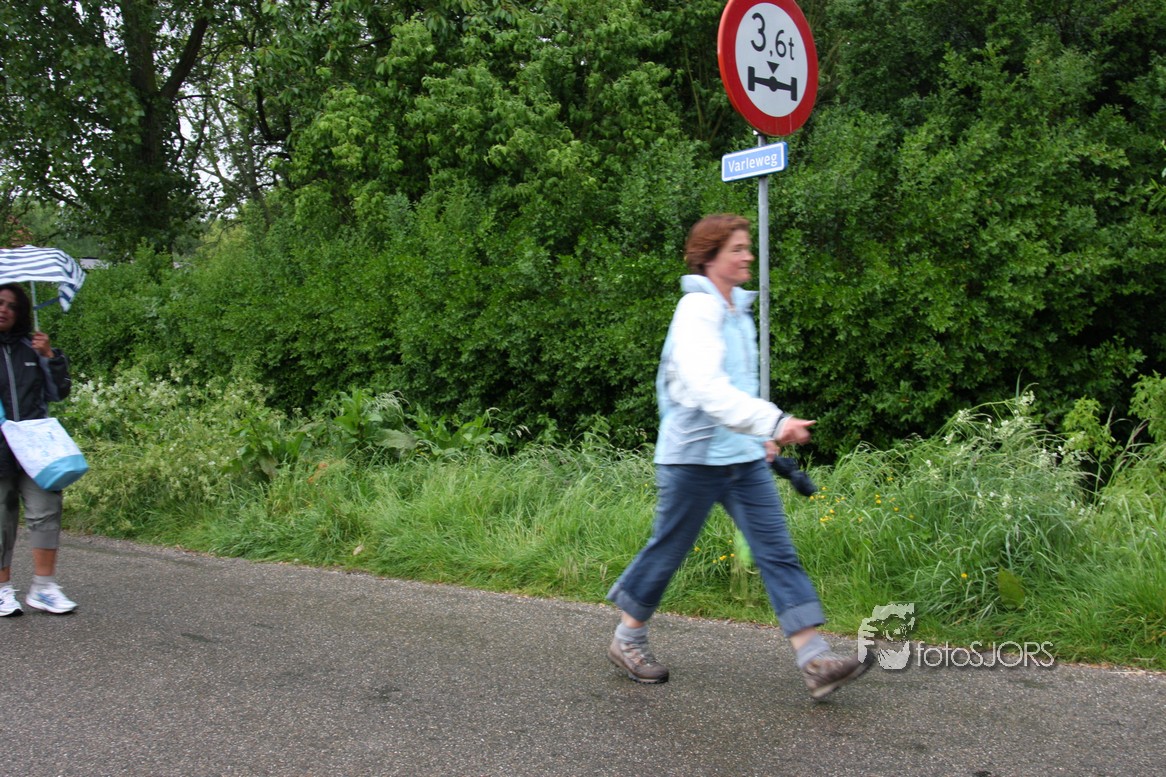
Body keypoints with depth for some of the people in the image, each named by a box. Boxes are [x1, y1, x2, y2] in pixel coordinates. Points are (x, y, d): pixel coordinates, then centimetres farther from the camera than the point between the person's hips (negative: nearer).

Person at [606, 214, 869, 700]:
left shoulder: (737, 310, 14)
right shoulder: (697, 310, -14)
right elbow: (707, 386, -29)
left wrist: (760, 436, 20)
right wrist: (773, 422, -37)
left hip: (743, 456, 8)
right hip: (694, 455, -8)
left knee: (777, 551, -1)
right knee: (667, 551, 6)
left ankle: (816, 660, -4)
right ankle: (627, 640, 27)